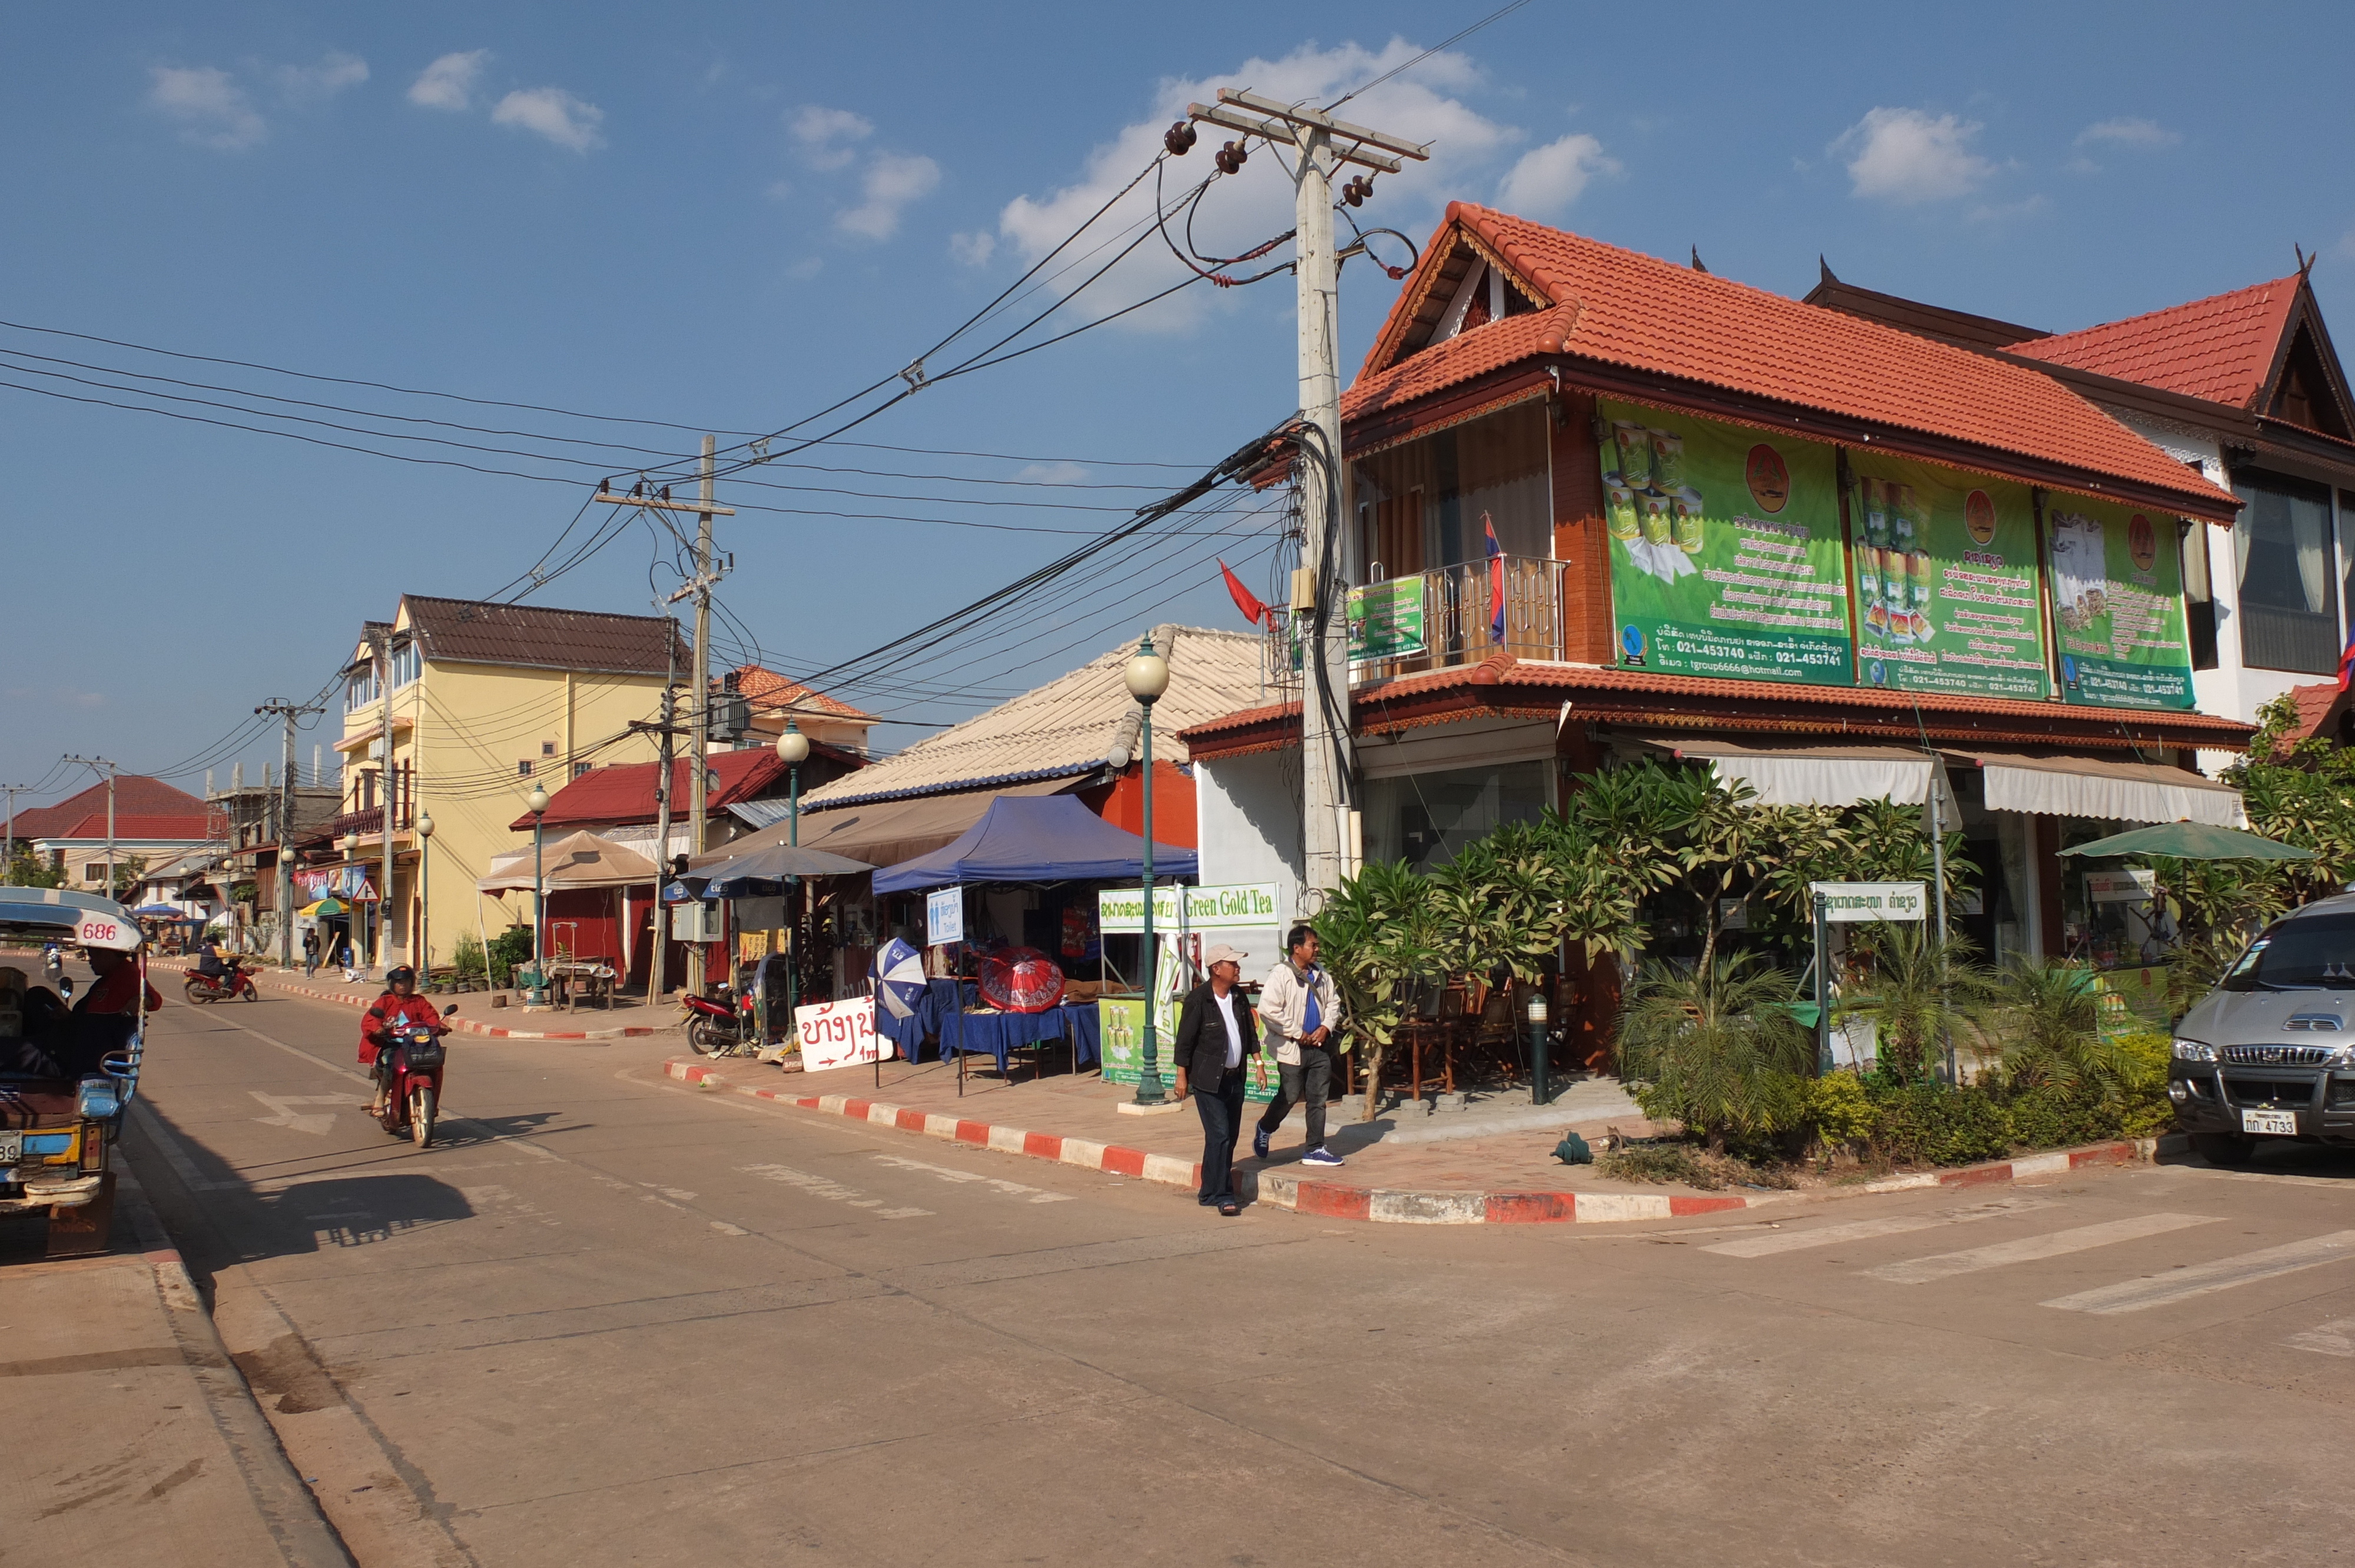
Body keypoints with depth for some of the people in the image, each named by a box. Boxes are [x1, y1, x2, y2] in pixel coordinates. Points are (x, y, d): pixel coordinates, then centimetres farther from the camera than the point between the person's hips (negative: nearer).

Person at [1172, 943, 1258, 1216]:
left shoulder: (1238, 997, 7)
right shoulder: (1198, 999, -13)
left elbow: (1250, 1033, 17)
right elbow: (1185, 1040, -9)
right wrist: (1182, 1075, -9)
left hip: (1235, 1078, 7)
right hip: (1208, 1080, -7)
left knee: (1230, 1137, 10)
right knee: (1219, 1136, -10)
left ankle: (1211, 1193, 21)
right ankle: (1223, 1196, -5)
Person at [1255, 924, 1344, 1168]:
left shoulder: (1322, 976, 9)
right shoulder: (1280, 974, -12)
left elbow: (1333, 1004, 18)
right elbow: (1268, 1009, -20)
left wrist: (1326, 1027, -2)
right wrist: (1297, 1033, -16)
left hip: (1319, 1047, 6)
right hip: (1292, 1049, -6)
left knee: (1318, 1099, 6)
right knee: (1289, 1097, 3)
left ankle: (1316, 1149, 13)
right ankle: (1265, 1130, 30)